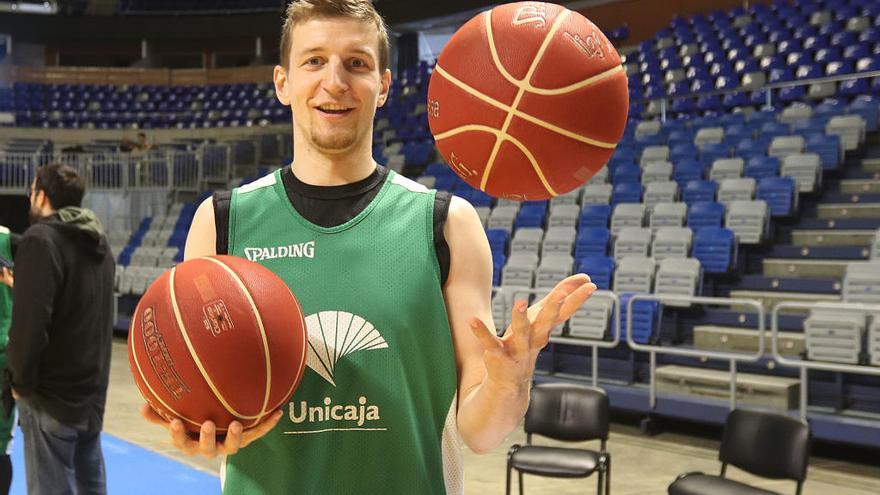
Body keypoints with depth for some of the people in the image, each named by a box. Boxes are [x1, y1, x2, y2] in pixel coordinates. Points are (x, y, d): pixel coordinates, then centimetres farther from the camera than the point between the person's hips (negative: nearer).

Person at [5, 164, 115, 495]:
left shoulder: (41, 239, -14)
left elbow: (30, 322, -21)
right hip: (91, 390, 8)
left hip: (51, 395, -8)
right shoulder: (98, 244, 11)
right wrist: (23, 286, 24)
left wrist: (21, 381, -10)